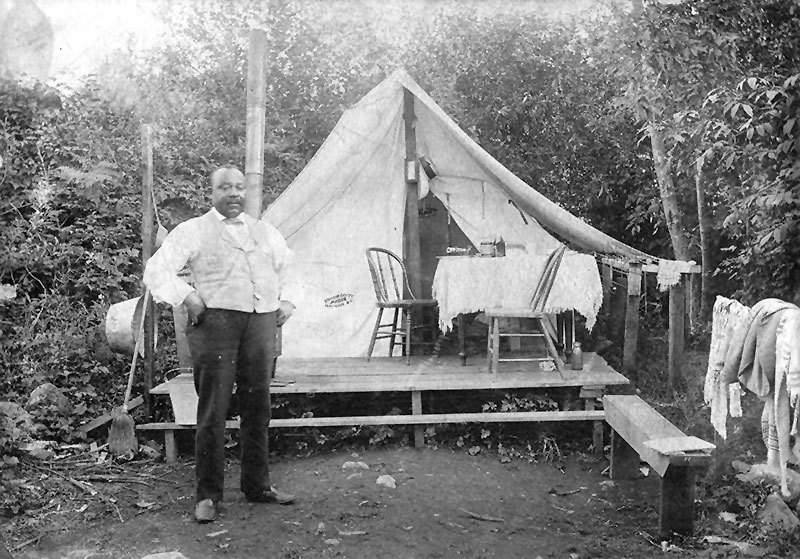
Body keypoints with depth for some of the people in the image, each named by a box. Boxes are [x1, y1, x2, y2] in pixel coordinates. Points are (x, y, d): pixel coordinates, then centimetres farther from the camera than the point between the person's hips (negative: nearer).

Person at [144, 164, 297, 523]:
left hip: (262, 325, 4)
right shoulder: (193, 231, 6)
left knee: (257, 409, 8)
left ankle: (257, 486, 20)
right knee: (212, 412, -4)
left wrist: (287, 301, 17)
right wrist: (186, 296, -12)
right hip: (215, 323, -4)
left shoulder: (266, 232, 20)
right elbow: (157, 271, 0)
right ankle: (208, 495, 5)